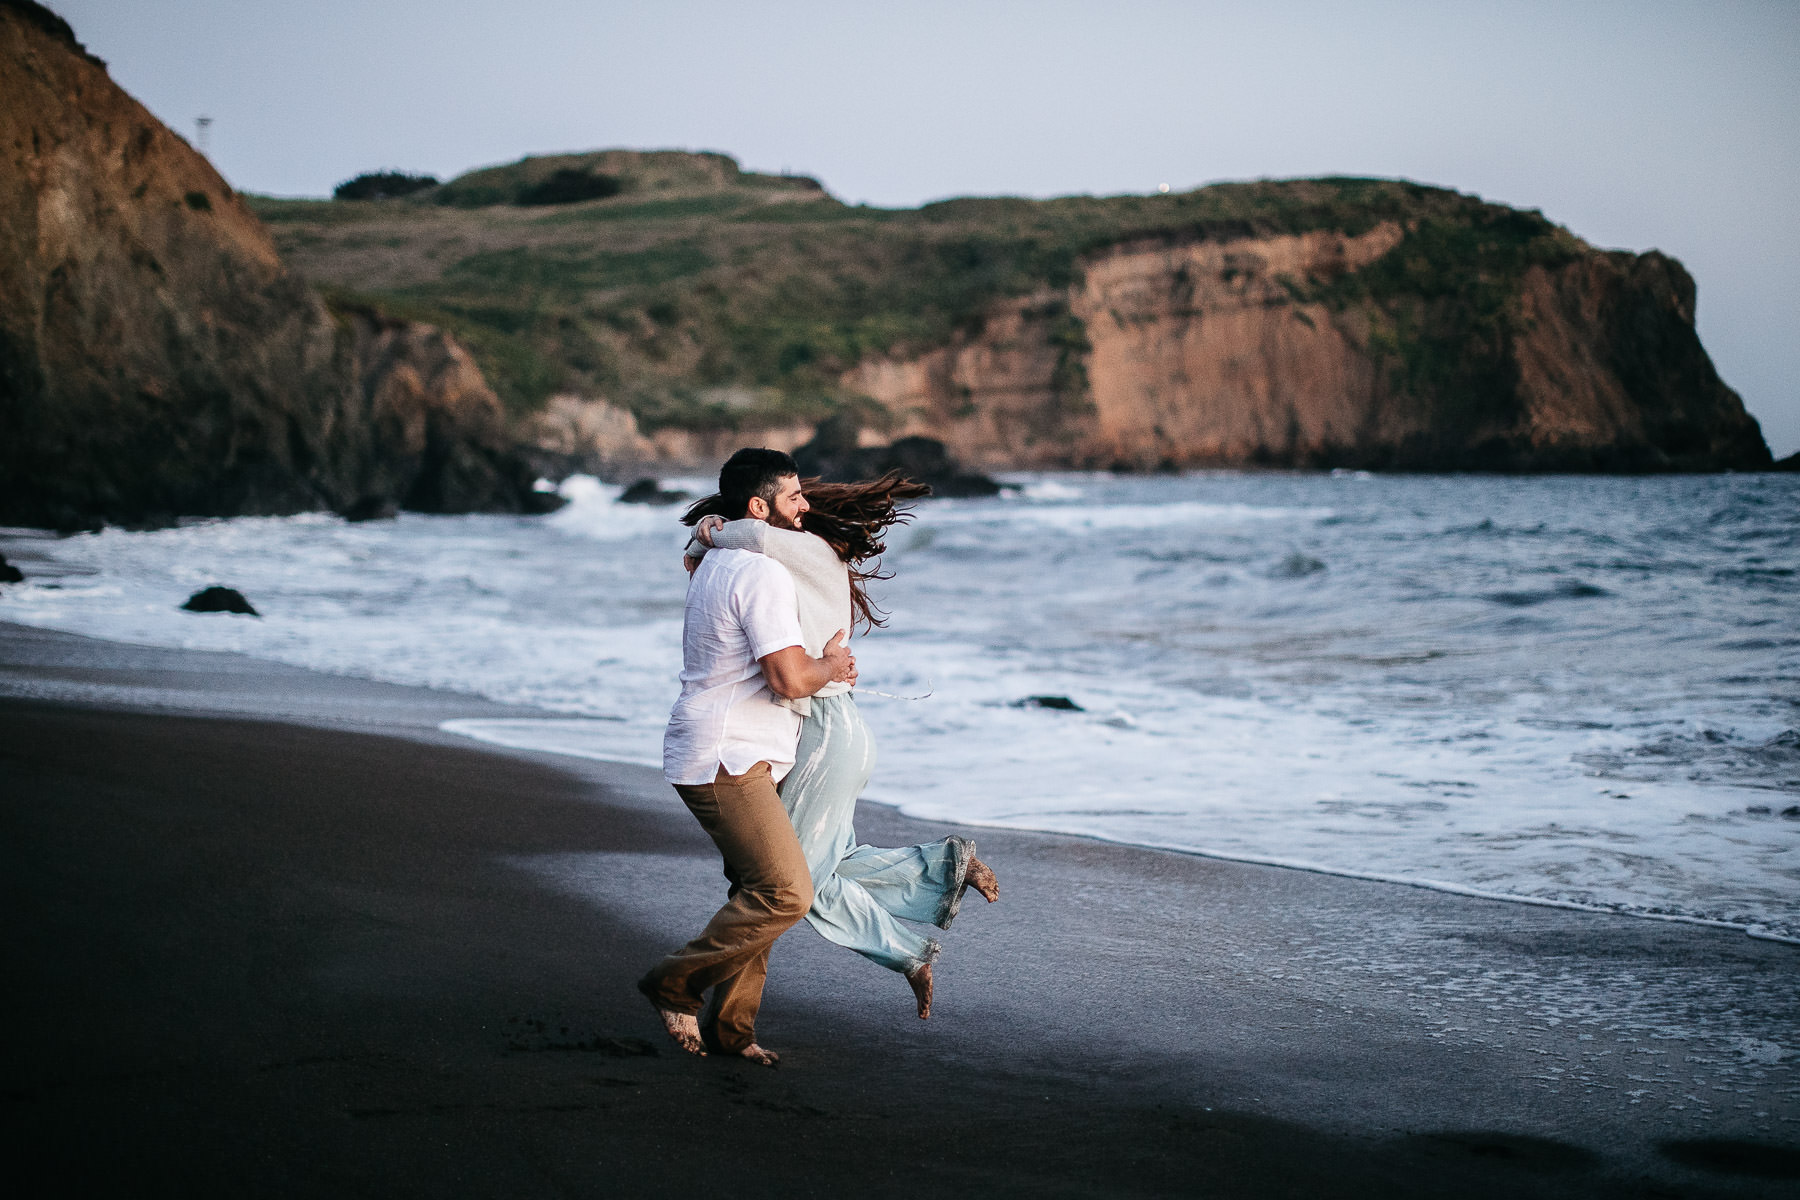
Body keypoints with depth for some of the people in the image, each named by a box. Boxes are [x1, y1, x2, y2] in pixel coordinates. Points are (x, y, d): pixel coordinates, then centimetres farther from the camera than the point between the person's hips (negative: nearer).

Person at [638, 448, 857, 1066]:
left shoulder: (716, 565, 18)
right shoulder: (765, 575, -16)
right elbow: (791, 678, -23)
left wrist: (824, 664, 22)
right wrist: (830, 666, -2)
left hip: (731, 760, 11)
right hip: (726, 761, -11)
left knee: (756, 891, 13)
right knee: (786, 892, -15)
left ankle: (728, 1025, 16)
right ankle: (676, 983, -5)